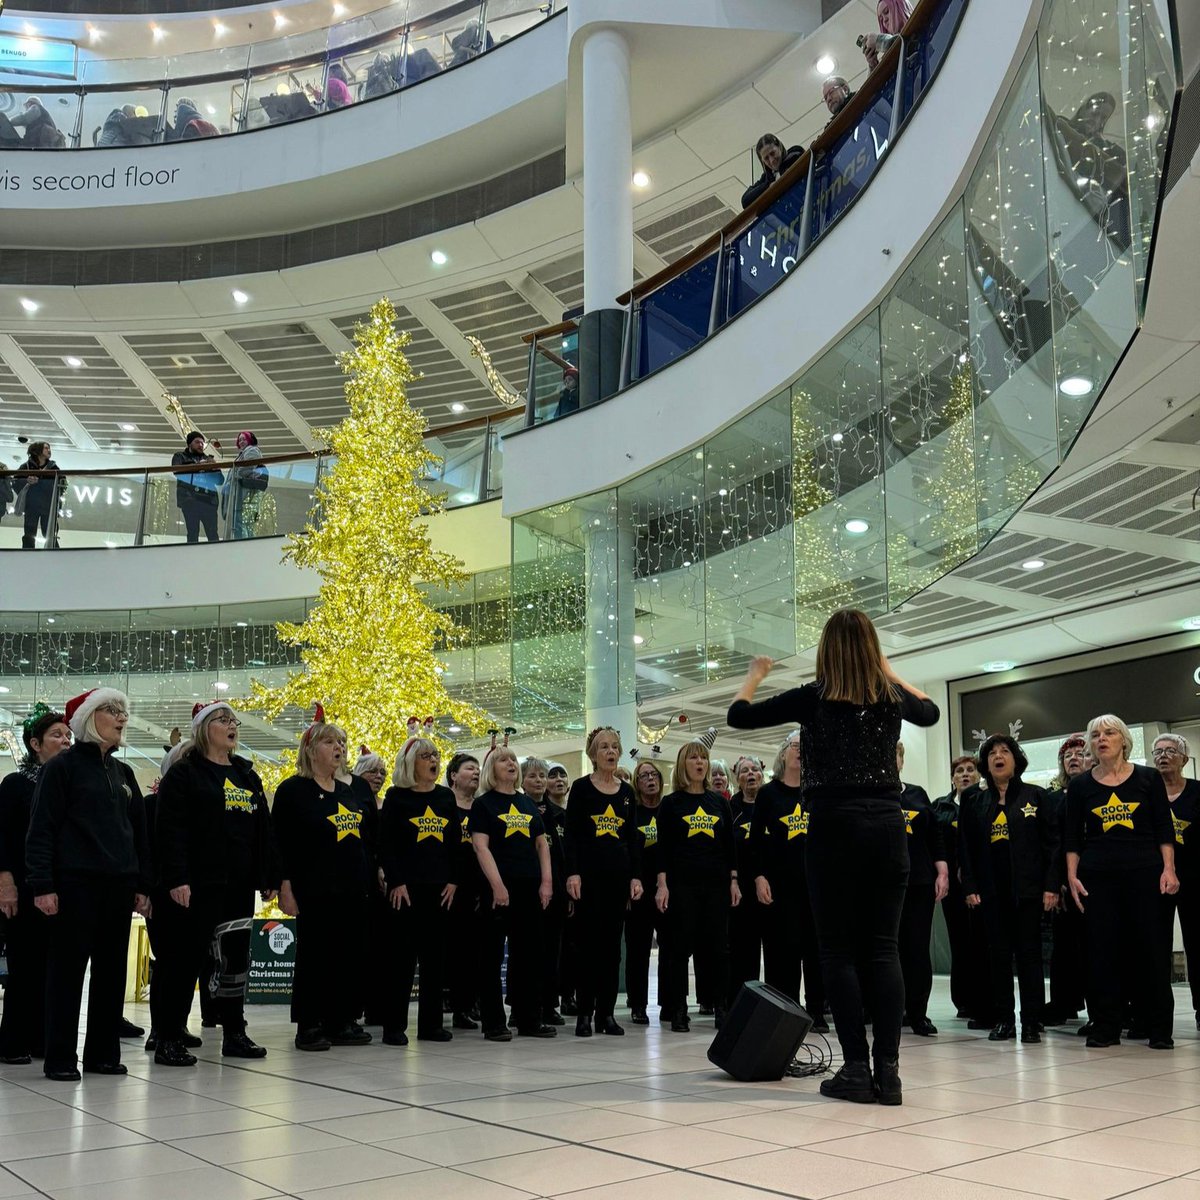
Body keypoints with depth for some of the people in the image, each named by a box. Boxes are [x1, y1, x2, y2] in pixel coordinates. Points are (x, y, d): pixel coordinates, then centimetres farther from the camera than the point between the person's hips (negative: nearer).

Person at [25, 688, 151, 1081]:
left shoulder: (122, 772, 16)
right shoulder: (62, 766, -2)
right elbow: (41, 828, -7)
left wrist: (142, 884, 12)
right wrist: (42, 884, -15)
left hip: (119, 884, 6)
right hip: (76, 883, -6)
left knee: (112, 970, 8)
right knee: (67, 969, -2)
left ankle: (103, 1052, 16)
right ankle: (60, 1058, 6)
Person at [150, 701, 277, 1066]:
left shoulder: (247, 775, 17)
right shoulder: (184, 773, -4)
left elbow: (263, 829, 17)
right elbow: (170, 830, -13)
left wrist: (271, 878, 13)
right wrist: (176, 879, -21)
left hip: (238, 886, 7)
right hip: (195, 886, -6)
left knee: (235, 958, 11)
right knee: (184, 959, -2)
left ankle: (234, 1034, 20)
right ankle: (168, 1039, 7)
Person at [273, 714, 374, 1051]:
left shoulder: (347, 792, 17)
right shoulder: (293, 790, -4)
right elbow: (281, 843, -9)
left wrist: (370, 878, 17)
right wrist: (285, 887, -15)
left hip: (352, 891, 7)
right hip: (315, 891, -7)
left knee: (351, 956, 7)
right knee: (314, 957, -2)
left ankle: (342, 1022, 16)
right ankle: (309, 1027, 7)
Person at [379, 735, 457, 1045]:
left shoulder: (446, 796, 11)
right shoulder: (396, 796, -2)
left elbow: (455, 842, 11)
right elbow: (386, 844, -6)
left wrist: (453, 881, 3)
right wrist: (396, 882, -13)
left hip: (440, 887, 4)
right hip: (406, 887, -4)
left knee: (435, 955, 6)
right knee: (403, 955, -3)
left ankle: (430, 1023, 14)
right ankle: (394, 1025, 4)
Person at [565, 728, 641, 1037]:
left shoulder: (627, 792, 12)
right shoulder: (581, 788, 0)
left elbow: (632, 838, 12)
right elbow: (571, 835, -4)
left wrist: (636, 876, 4)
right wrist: (572, 873, -14)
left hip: (619, 874, 4)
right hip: (588, 873, -4)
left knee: (612, 943, 5)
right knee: (589, 942, -3)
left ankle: (607, 1012, 11)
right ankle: (584, 1012, 4)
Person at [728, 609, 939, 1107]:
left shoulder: (813, 697, -1)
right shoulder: (890, 697, 8)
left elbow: (738, 715, 7)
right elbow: (929, 711, 32)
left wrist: (756, 674, 24)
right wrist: (889, 672, 38)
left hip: (836, 826, -3)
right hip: (887, 825, 3)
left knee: (839, 950, 3)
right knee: (883, 948, 5)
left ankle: (856, 1070, 1)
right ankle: (888, 1070, 3)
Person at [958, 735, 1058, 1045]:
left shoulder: (1035, 796, 3)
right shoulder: (974, 802, 9)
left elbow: (1052, 842, 0)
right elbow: (965, 847, 8)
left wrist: (1051, 885, -8)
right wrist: (970, 887, -1)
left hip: (1027, 888, -2)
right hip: (991, 889, 2)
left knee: (1029, 953, 0)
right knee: (998, 954, 5)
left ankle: (1031, 1022, 5)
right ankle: (1003, 1020, 11)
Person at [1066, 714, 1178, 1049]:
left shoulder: (1149, 778, 4)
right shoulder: (1080, 785, 7)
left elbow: (1164, 829, 3)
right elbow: (1072, 837, 8)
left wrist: (1169, 868, -7)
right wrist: (1072, 875, 0)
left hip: (1144, 873, -1)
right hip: (1097, 877, 1)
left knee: (1151, 948, -1)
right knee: (1102, 950, 1)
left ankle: (1159, 1029, 9)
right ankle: (1105, 1027, 8)